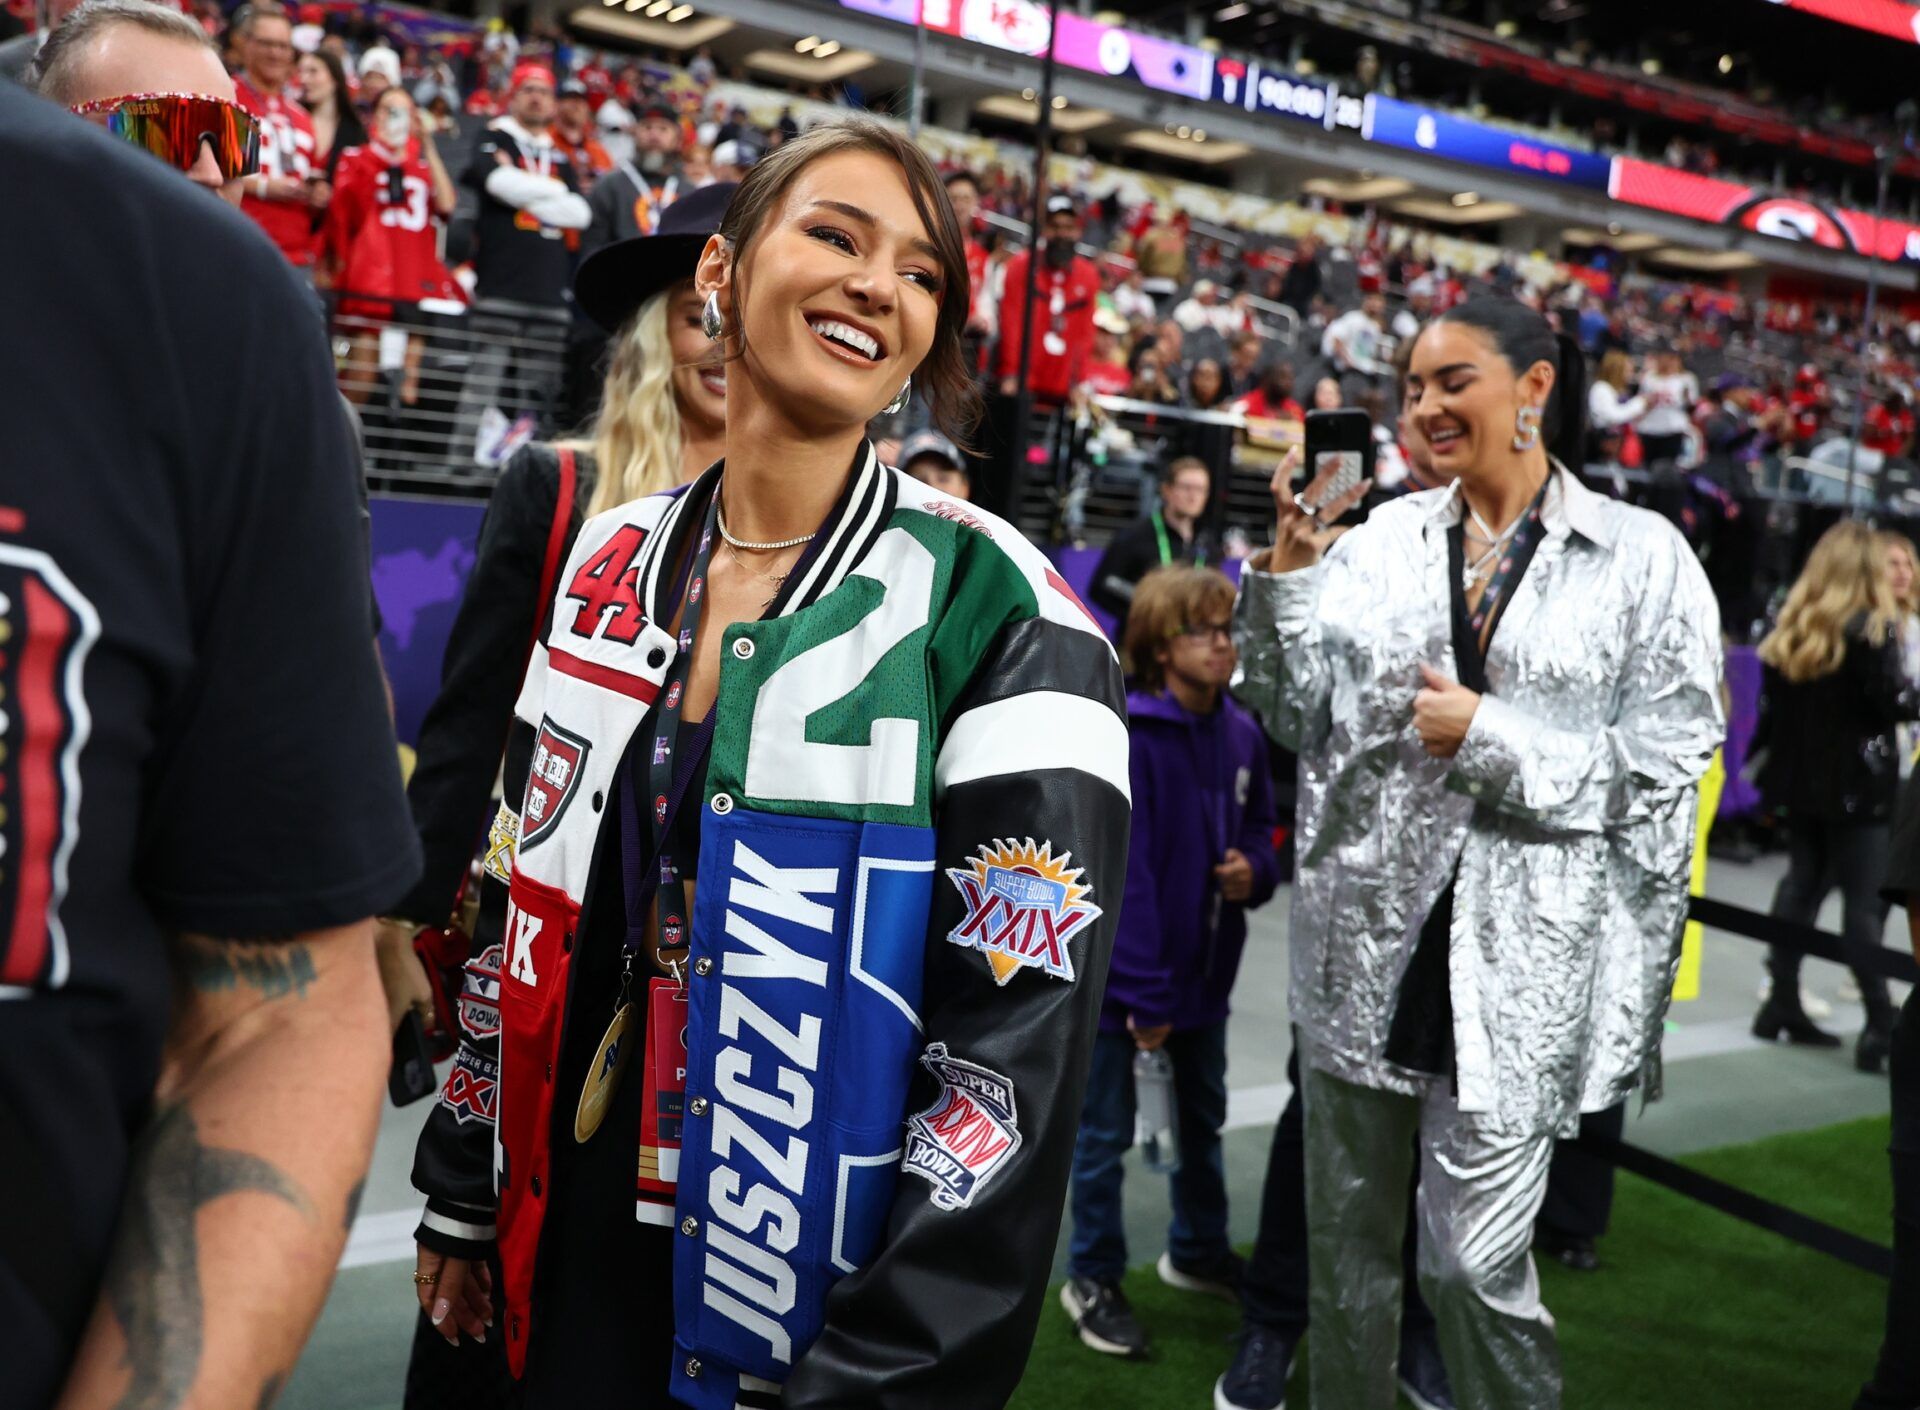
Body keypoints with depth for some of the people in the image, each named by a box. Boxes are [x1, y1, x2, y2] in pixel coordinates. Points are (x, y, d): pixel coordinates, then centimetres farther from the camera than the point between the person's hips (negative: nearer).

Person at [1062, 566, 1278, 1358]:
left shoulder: (1241, 734, -2)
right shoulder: (1124, 737, -21)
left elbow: (1258, 827, 14)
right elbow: (1123, 873, -22)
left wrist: (1256, 868, -11)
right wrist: (1144, 993, -21)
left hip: (1205, 966, 7)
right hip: (1117, 973, -7)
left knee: (1203, 1119, 23)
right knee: (1105, 1132, 7)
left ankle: (1198, 1252, 43)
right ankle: (1093, 1281, 25)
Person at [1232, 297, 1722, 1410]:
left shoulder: (1643, 558, -2)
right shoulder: (1384, 538, 5)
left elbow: (1667, 767, -6)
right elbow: (1300, 718, 4)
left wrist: (1488, 738, -14)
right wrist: (1293, 565, -8)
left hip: (1518, 964, -3)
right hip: (1365, 943, 3)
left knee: (1475, 1263, -1)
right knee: (1347, 1241, 14)